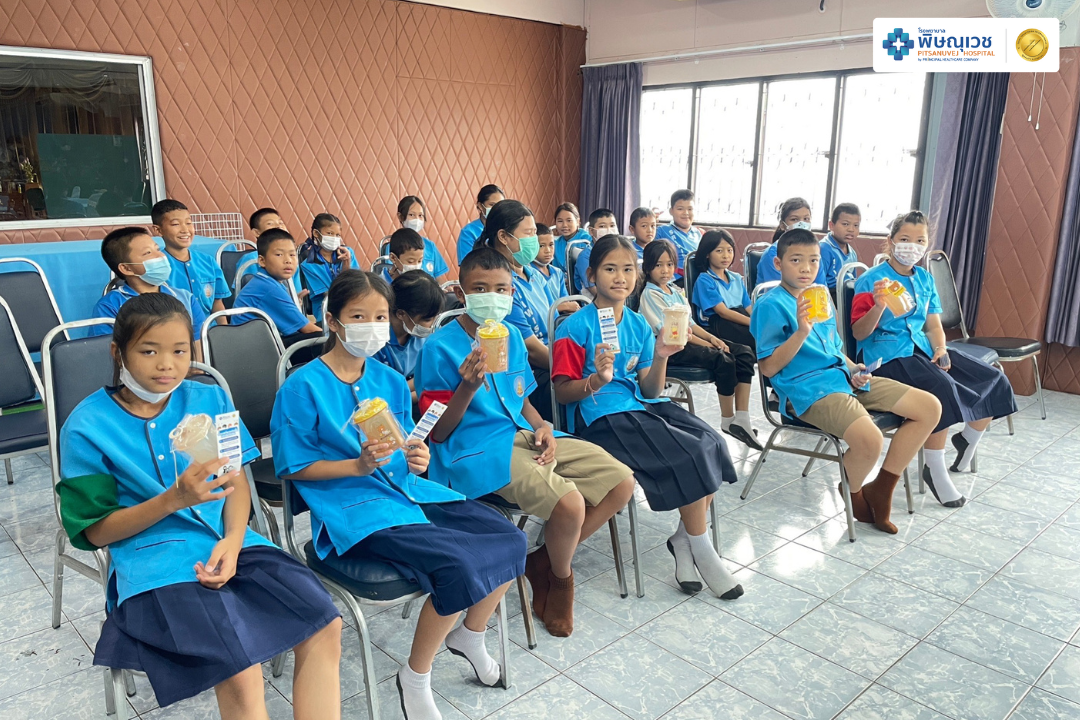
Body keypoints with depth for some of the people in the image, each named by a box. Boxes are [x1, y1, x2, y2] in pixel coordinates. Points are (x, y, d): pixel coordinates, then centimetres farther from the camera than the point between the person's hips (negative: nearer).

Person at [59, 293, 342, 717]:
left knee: (324, 627, -16)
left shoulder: (210, 400, 8)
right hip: (153, 559, -4)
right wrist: (175, 498, -17)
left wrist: (233, 541, -15)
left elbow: (237, 481, 6)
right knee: (240, 671, -28)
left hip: (226, 540, 4)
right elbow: (96, 531, -1)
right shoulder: (87, 427, -2)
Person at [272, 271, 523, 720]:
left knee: (509, 540, -6)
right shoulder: (303, 388, -9)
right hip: (354, 507, -7)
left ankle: (470, 635, 21)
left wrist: (416, 459, -6)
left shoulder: (391, 381, 10)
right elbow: (293, 467, -7)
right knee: (459, 566, -27)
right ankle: (415, 677, -1)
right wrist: (359, 465, -19)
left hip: (408, 490, 7)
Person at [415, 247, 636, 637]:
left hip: (524, 435, 8)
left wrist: (542, 427, 0)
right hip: (477, 449, -8)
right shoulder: (440, 348, -9)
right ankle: (560, 578, 7)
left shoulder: (511, 336, 11)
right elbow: (438, 433, -9)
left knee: (622, 482, -2)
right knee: (569, 503, -29)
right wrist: (468, 388, -25)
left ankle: (542, 561, 12)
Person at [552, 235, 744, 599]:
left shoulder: (639, 325, 13)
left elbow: (649, 391, 9)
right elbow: (563, 391, -7)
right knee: (688, 455, -22)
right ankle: (701, 551, -3)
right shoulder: (577, 326, -5)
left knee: (711, 441, -17)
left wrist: (660, 358, -9)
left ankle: (684, 539, -3)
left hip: (642, 408, 7)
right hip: (601, 418, -6)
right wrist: (596, 381, -25)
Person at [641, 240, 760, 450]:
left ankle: (742, 418, -12)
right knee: (724, 360, -27)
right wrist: (706, 344, -14)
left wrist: (711, 337, 0)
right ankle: (728, 420, -10)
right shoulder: (650, 294, -7)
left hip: (689, 341, 9)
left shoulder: (676, 290, 19)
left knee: (745, 353, -7)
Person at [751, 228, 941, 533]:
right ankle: (853, 494, 3)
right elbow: (768, 367, -13)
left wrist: (853, 369, 4)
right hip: (807, 388, -9)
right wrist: (802, 331, -24)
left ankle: (880, 489, 9)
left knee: (930, 407, 3)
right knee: (869, 439, -33)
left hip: (842, 377, 9)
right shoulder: (770, 304, -8)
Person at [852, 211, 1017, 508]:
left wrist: (941, 349, -3)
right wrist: (879, 306, -30)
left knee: (993, 381, -2)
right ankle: (935, 469, -17)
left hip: (922, 347, 8)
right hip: (888, 354, -8)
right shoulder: (871, 280, -7)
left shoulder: (925, 278, 14)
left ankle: (967, 441, 24)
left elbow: (933, 324, 17)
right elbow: (859, 333, -12)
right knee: (942, 388, -33)